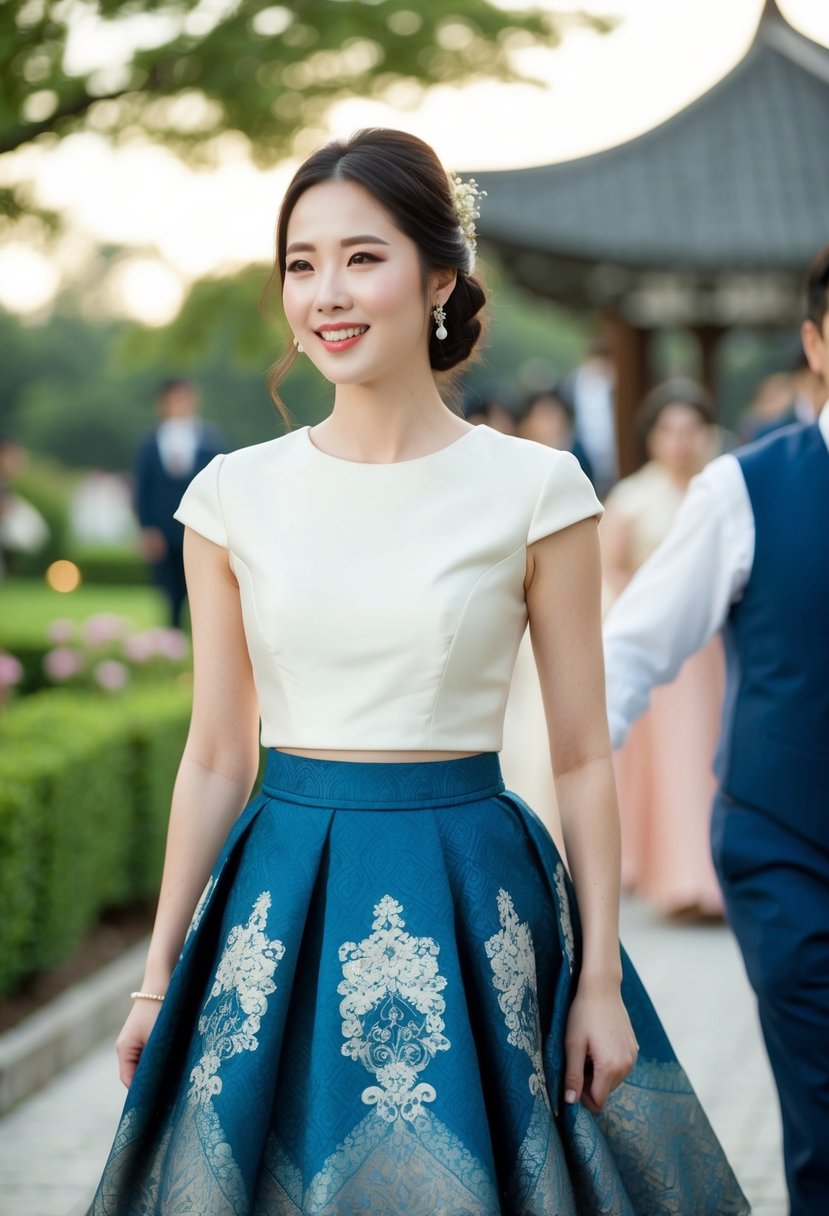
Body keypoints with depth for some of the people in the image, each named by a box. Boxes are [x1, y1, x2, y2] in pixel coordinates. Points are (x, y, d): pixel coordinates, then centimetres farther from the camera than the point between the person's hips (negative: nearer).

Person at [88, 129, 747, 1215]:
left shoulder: (536, 491, -4)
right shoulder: (236, 495, 2)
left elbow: (583, 758, -1)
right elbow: (215, 758, 7)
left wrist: (601, 981, -4)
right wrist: (159, 978, 7)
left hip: (472, 905, -2)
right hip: (282, 903, 2)